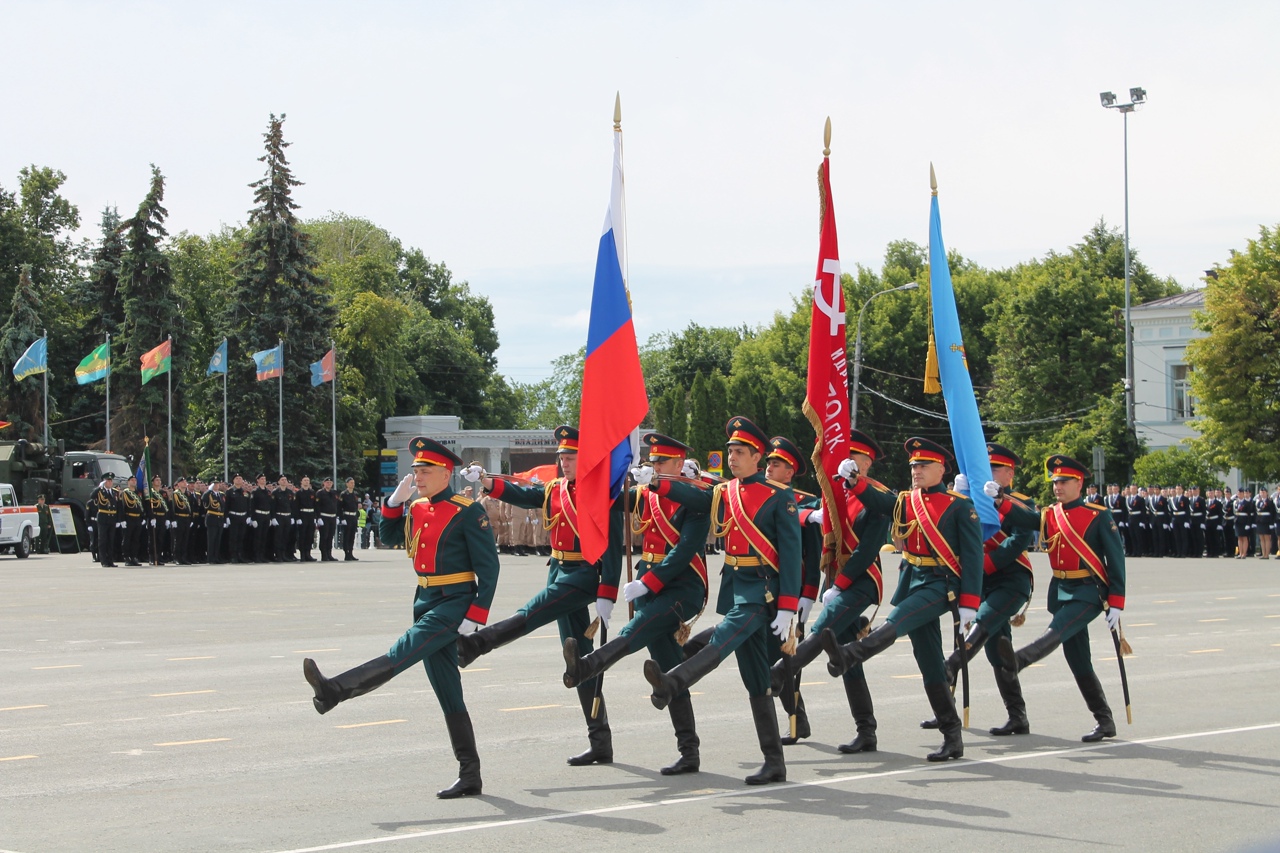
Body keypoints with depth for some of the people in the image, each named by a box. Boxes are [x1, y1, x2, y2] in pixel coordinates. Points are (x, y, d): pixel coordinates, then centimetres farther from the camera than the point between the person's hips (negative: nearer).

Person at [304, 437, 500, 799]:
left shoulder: (467, 512, -10)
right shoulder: (416, 508, 10)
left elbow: (489, 566, -12)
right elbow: (389, 536, 24)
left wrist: (476, 617, -18)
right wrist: (396, 500, 6)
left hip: (455, 604, -8)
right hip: (426, 602, 8)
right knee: (448, 695, 7)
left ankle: (335, 690, -41)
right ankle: (469, 775, 10)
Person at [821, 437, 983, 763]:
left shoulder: (960, 506, -4)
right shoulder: (906, 501, 11)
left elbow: (973, 556, -6)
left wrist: (969, 604, -12)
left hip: (941, 584, -6)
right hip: (912, 580, 6)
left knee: (896, 621, -30)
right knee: (930, 663, 4)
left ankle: (846, 656, -54)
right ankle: (952, 738, 8)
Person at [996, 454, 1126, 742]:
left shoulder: (1098, 516, -5)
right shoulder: (1049, 515, 11)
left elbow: (1116, 559, -5)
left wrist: (1116, 604, -9)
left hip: (1089, 592, -7)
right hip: (1060, 591, 7)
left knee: (1056, 631, -30)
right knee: (1078, 661, 6)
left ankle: (1016, 660, -55)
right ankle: (1104, 721, 12)